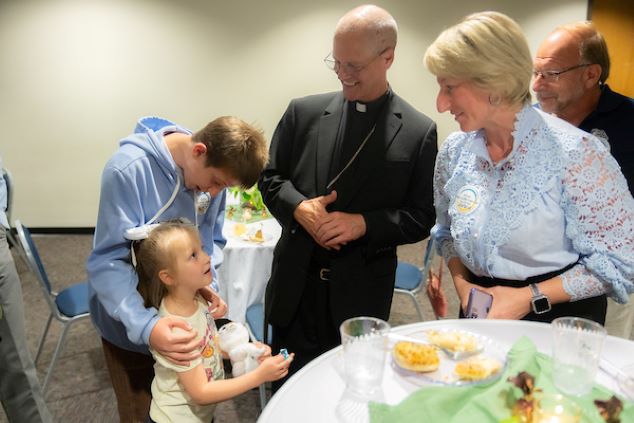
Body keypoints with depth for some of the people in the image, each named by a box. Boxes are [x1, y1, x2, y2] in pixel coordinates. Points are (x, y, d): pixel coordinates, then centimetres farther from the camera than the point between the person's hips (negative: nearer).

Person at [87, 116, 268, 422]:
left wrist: (208, 284, -17)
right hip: (131, 318, -4)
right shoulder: (128, 170, -29)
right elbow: (108, 262, -29)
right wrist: (145, 325, -41)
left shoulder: (213, 168, -10)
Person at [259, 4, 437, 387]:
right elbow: (270, 178, 7)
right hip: (295, 284, 2)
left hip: (361, 294, -1)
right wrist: (299, 208, -13)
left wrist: (363, 223, -19)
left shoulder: (419, 132, -5)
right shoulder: (304, 112, 1)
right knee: (286, 390, 17)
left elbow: (421, 219, -3)